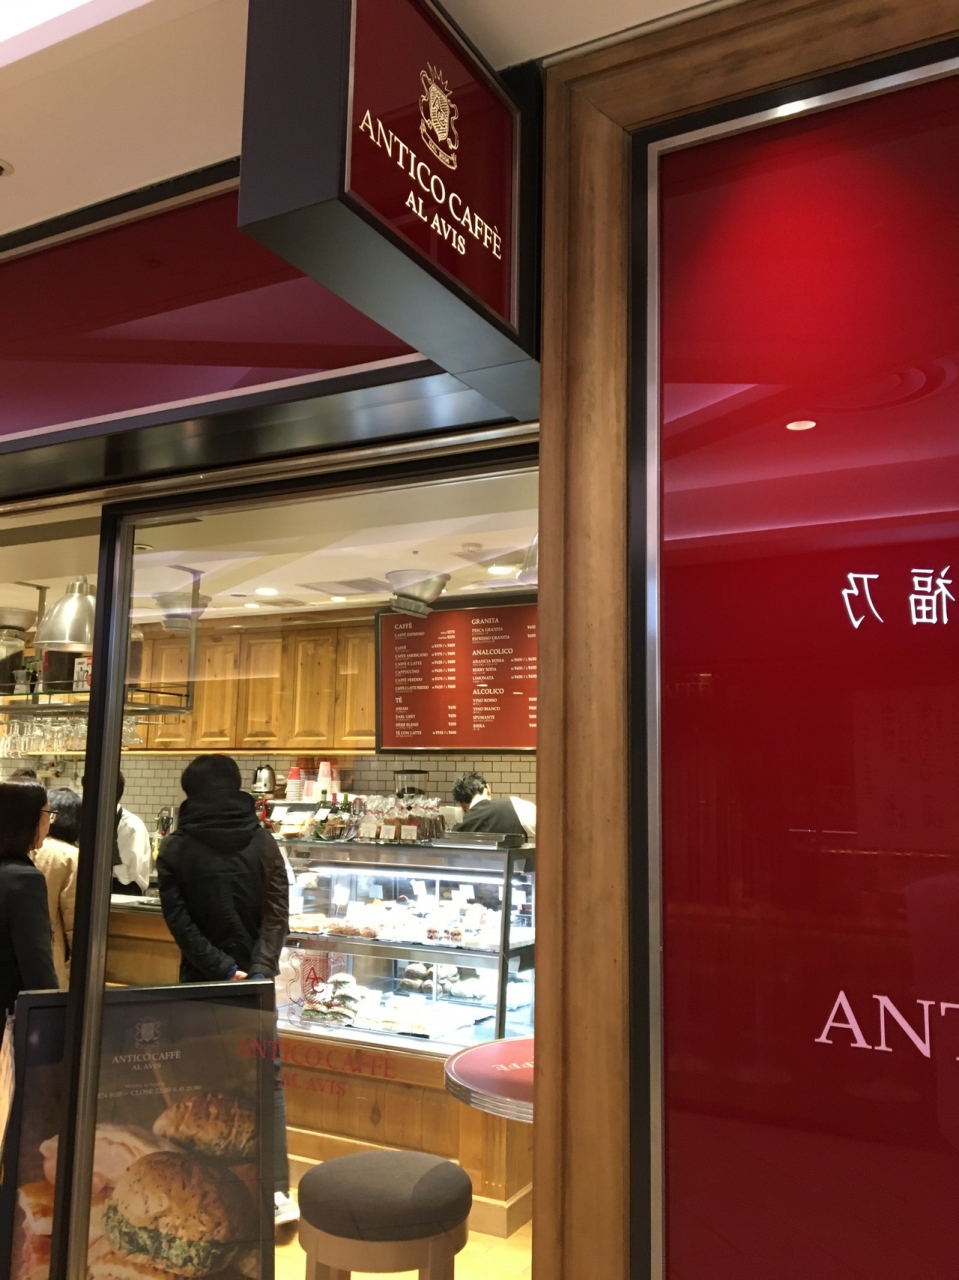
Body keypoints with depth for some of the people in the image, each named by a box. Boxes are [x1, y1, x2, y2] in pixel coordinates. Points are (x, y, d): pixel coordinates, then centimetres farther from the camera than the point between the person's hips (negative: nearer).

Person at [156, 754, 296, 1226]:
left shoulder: (175, 848, -4)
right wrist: (258, 971, -15)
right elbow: (277, 915, -10)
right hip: (256, 977, 1)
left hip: (202, 980, -1)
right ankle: (278, 1191, 1)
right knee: (267, 1078, 7)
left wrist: (223, 970, -13)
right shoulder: (262, 841, -1)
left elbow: (179, 921, -12)